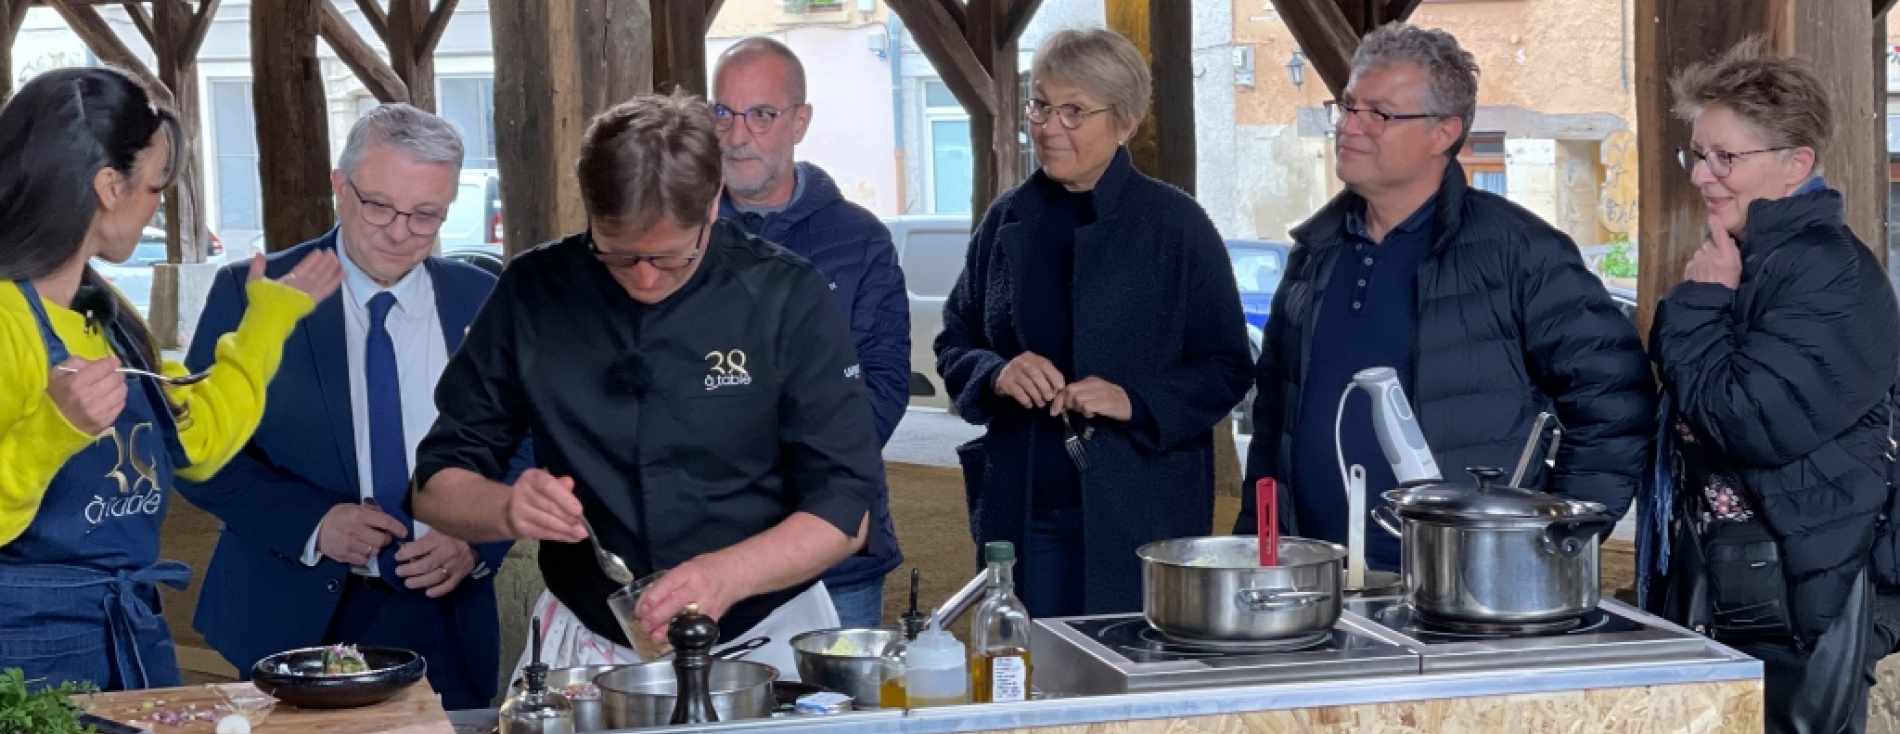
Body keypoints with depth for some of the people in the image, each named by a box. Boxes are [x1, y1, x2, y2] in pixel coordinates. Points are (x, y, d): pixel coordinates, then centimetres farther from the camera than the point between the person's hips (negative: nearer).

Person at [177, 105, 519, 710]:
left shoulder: (483, 304, 3)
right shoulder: (251, 296, -4)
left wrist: (479, 542, -12)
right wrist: (311, 523, -17)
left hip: (445, 617, 2)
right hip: (296, 621, -2)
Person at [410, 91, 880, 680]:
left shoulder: (787, 297, -5)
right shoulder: (533, 293, -1)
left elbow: (844, 509, -5)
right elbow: (437, 488, 5)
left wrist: (727, 575, -23)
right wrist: (508, 510, -18)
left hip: (763, 642, -1)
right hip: (588, 650, 1)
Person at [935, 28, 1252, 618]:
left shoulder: (1175, 225, -3)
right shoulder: (1008, 220, 8)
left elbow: (1228, 368, -1)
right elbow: (954, 343, 13)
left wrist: (1136, 401, -17)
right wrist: (996, 374, -9)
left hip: (1138, 517, -3)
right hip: (1024, 511, 3)